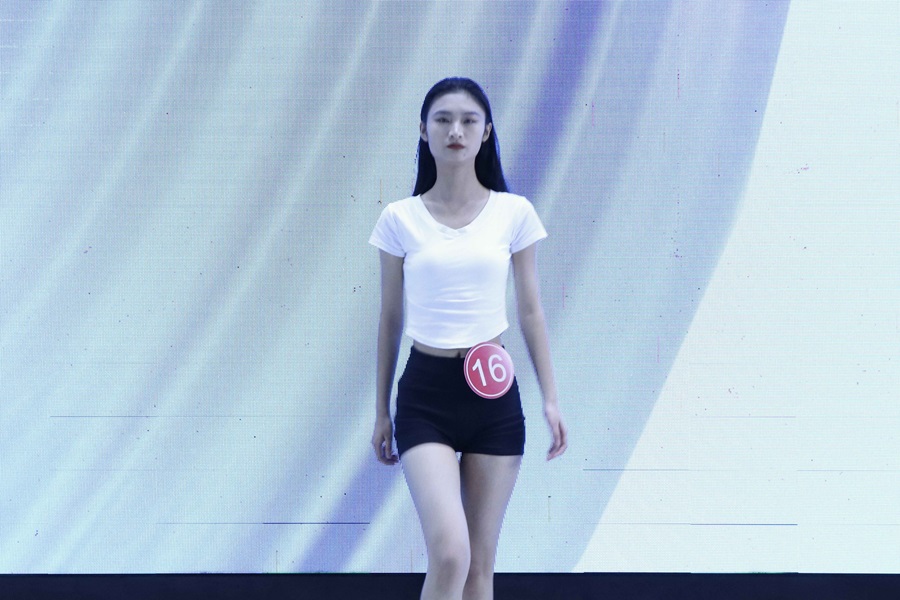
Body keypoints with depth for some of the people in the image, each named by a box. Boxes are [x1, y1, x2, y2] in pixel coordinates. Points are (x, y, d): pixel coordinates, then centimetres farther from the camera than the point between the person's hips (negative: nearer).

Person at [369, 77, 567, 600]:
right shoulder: (400, 219, 0)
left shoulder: (515, 213, 2)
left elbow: (531, 311, 6)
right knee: (449, 553, -18)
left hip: (494, 391, 2)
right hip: (425, 391, -1)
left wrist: (550, 398, 2)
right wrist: (381, 411, 11)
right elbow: (391, 319, 7)